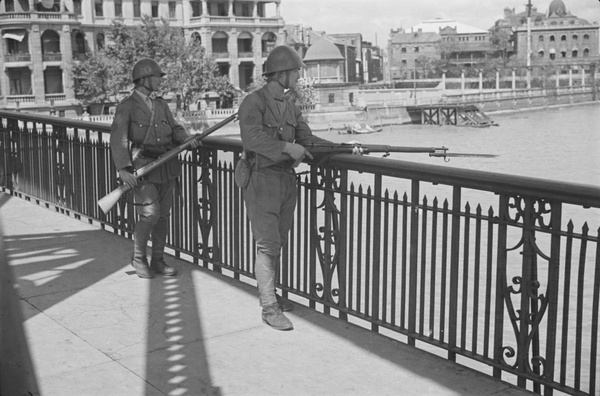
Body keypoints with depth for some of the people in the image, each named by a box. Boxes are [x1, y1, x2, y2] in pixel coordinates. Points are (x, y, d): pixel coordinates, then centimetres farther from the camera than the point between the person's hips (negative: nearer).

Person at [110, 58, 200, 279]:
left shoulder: (160, 104, 12)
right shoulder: (127, 107, -7)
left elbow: (174, 128, 11)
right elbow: (118, 140, -14)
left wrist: (187, 138, -12)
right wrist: (123, 169, -26)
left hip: (166, 166, 6)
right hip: (143, 167, -6)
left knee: (164, 215, 9)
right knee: (150, 214, -14)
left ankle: (158, 260, 22)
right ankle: (138, 257, 8)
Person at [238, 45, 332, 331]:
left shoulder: (291, 108, 13)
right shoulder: (254, 102, -12)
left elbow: (308, 139, 10)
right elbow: (252, 137, -27)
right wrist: (287, 147, -31)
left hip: (287, 182, 8)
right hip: (262, 182, -8)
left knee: (278, 243, 15)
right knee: (267, 245, -7)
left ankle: (269, 293, 28)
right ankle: (269, 307, -2)